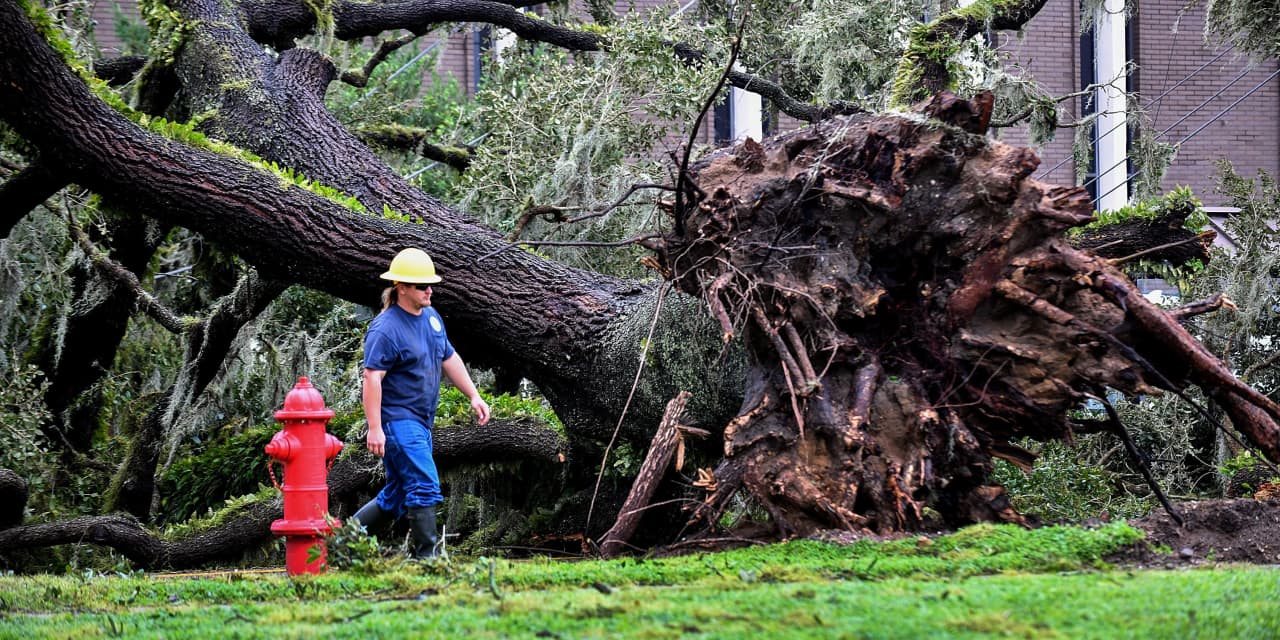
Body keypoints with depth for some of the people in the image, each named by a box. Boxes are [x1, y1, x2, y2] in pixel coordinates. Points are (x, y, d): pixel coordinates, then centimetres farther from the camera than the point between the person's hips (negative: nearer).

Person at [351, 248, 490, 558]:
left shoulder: (431, 317, 12)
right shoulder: (386, 329, -16)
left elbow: (449, 359, 24)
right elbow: (372, 378, -20)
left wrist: (474, 395, 20)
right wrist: (375, 428, -25)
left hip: (420, 422, 9)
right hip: (397, 420, -9)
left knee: (395, 498, 13)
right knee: (425, 488, -14)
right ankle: (427, 557, -11)